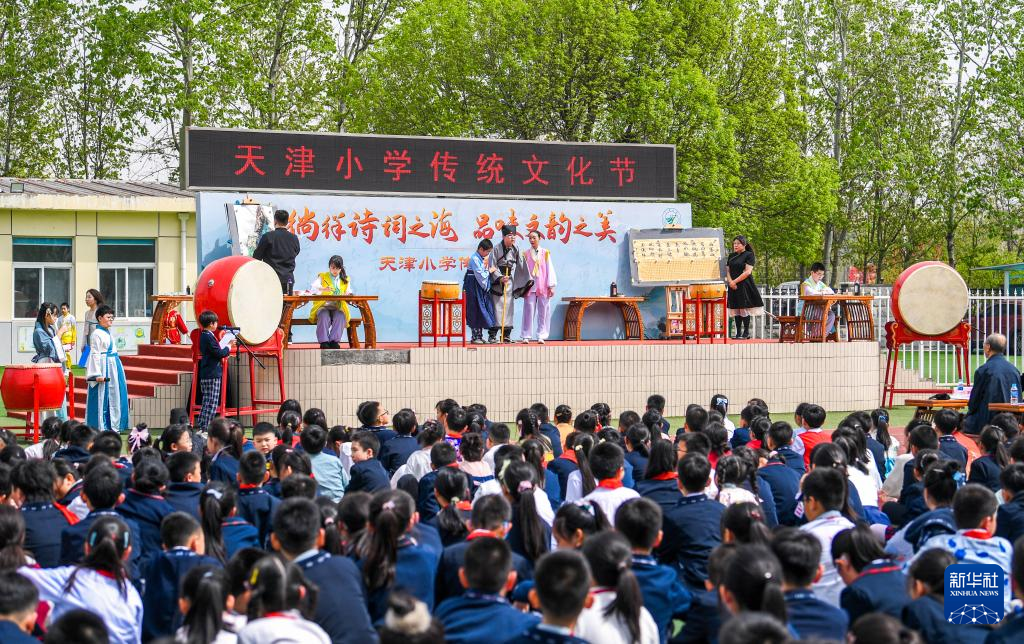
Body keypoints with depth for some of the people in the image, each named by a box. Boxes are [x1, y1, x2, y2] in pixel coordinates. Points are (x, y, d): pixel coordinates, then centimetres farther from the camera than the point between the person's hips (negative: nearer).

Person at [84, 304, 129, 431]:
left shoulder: (108, 334, 16)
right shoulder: (97, 334, -11)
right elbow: (95, 354, -15)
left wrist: (118, 369, 21)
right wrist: (98, 374, -21)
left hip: (114, 367, 9)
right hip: (104, 367, -9)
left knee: (114, 396, 11)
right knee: (102, 398, -4)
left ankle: (113, 426, 18)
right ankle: (101, 427, 0)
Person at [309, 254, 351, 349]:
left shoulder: (346, 280, 18)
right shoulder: (322, 277, 10)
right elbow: (312, 288, -8)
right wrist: (323, 289, -30)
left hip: (338, 308, 1)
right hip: (323, 306, -1)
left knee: (340, 316, -34)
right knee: (324, 315, -36)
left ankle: (334, 341, -41)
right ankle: (324, 342, -41)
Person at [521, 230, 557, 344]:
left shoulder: (545, 253, 6)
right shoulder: (526, 254, 8)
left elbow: (549, 269, 4)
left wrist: (551, 286, 0)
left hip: (543, 287, 0)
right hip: (530, 286, 0)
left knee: (543, 312, -1)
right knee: (529, 311, -3)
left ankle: (541, 336, 3)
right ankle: (526, 336, 1)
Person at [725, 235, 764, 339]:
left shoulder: (749, 255, -3)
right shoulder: (731, 256, 15)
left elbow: (748, 272, -11)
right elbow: (728, 270, 12)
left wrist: (735, 281, -14)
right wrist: (730, 281, -7)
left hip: (744, 285, -6)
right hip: (733, 286, 6)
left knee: (744, 308, -6)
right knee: (736, 309, 5)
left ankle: (746, 332, -2)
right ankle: (738, 332, 9)